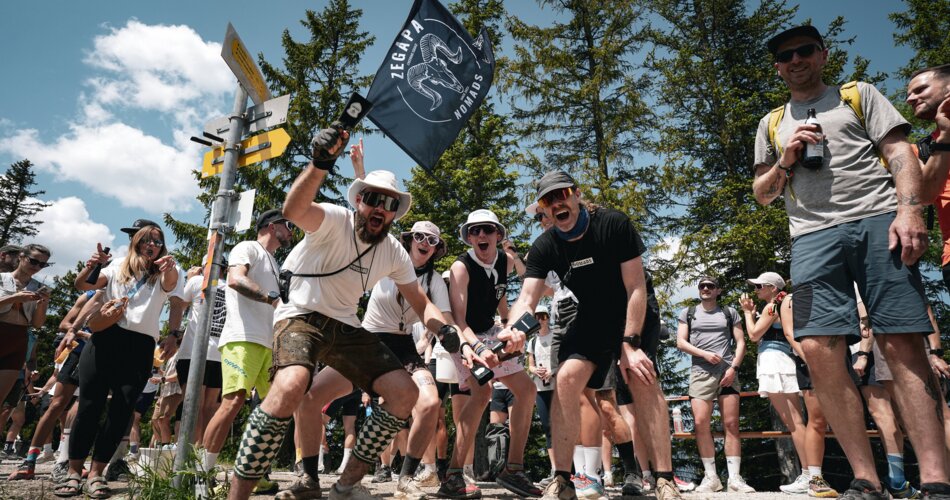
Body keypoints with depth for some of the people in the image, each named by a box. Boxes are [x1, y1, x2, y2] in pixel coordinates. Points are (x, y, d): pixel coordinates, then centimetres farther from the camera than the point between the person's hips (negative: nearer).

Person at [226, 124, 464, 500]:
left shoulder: (394, 253, 2)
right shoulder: (334, 220, -15)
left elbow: (420, 303, 8)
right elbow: (294, 211, -38)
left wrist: (443, 328, -13)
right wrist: (320, 164, -56)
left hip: (345, 325, 6)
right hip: (301, 316, -6)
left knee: (405, 393, -7)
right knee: (291, 386, -36)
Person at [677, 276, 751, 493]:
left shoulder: (729, 313, 14)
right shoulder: (688, 313, 14)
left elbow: (741, 343, 8)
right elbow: (680, 342, 6)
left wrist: (733, 367, -6)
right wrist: (704, 354, -8)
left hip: (728, 372, 0)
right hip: (700, 372, 0)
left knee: (731, 424, -4)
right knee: (701, 423, -9)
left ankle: (734, 477, -1)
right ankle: (711, 477, -2)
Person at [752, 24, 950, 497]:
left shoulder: (859, 95, 19)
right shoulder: (771, 125, 25)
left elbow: (899, 152, 7)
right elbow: (762, 193, 23)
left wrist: (910, 210, -9)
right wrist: (784, 162, 2)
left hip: (878, 221, -1)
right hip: (812, 236, 2)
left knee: (902, 344, -10)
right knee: (819, 349, -12)